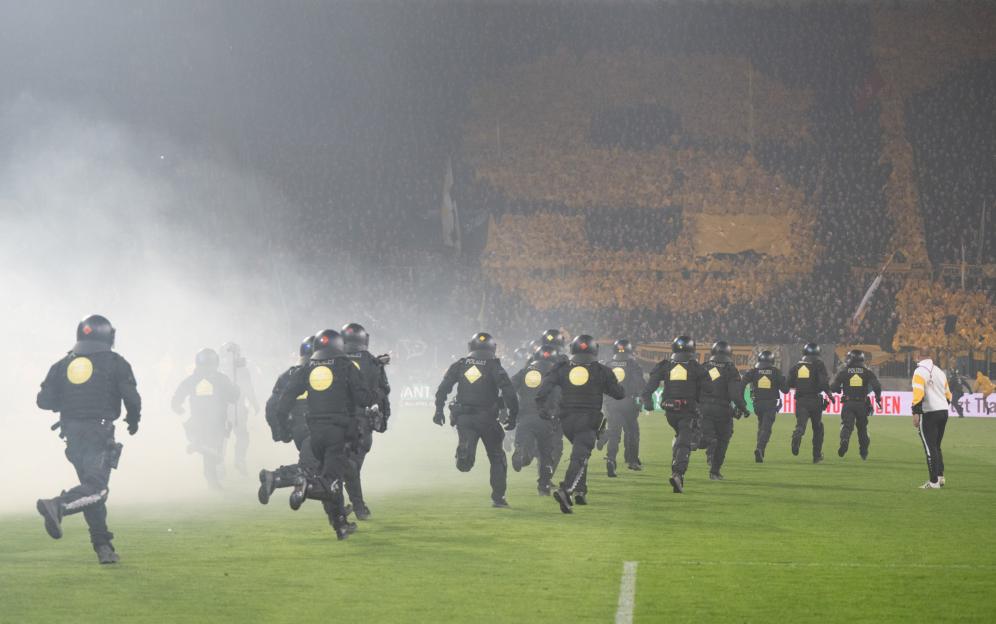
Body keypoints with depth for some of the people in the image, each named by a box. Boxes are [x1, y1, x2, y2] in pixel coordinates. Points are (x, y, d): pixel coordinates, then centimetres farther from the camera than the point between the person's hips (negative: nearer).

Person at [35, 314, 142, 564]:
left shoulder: (63, 364, 10)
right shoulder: (115, 363, -1)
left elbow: (44, 400, 4)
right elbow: (131, 397, -11)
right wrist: (133, 420, 8)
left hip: (72, 433, 5)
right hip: (99, 432, -5)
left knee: (91, 485, 13)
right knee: (96, 488, -11)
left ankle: (103, 546, 10)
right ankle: (58, 506, -37)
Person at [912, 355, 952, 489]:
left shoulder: (920, 371, -6)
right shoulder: (940, 372, 18)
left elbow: (918, 393, -17)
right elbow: (948, 394, 21)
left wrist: (916, 413, -18)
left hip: (929, 413, -7)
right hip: (944, 412, 7)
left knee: (930, 448, -5)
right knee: (936, 446, 19)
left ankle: (934, 482, -7)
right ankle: (940, 476, 16)